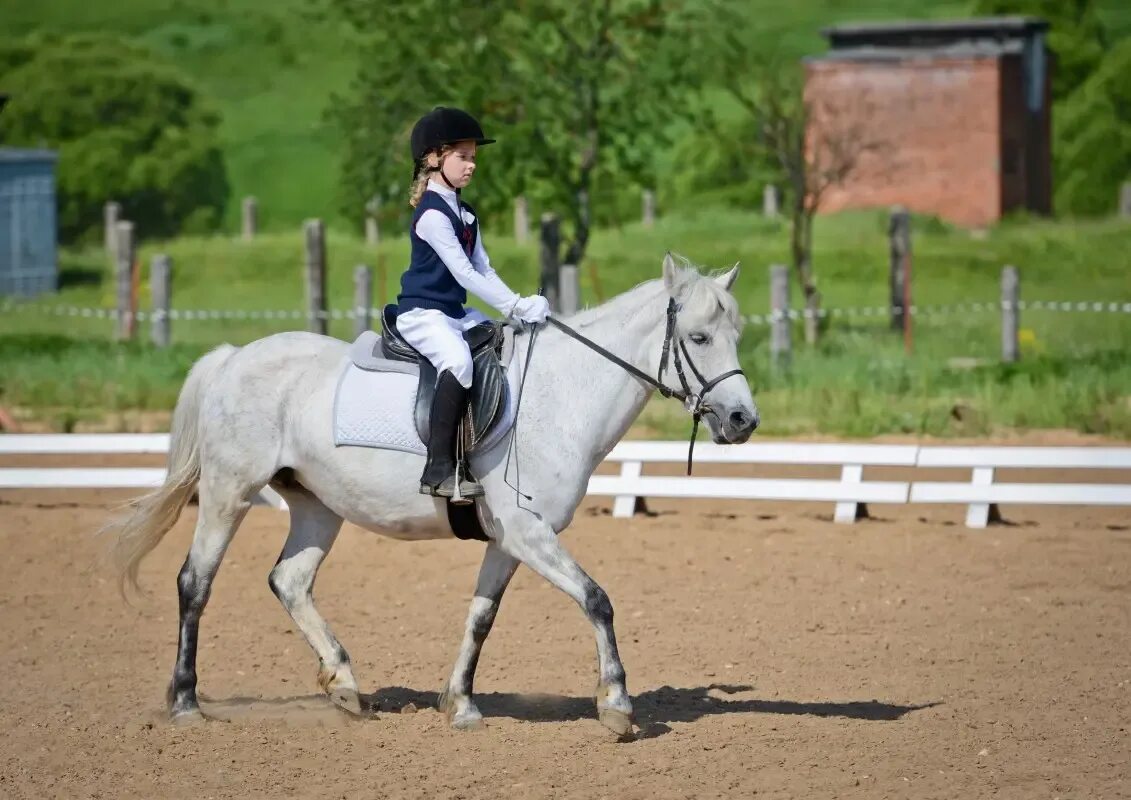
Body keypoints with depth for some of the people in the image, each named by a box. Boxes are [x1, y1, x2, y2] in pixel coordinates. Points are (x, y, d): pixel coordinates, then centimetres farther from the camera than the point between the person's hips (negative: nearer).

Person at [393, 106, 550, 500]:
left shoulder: (464, 213, 15)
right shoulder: (433, 214, -15)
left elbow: (484, 271, 13)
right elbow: (464, 274, -20)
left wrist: (518, 305, -1)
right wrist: (515, 306, -20)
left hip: (456, 313, 10)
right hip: (422, 314, -10)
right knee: (458, 359, -35)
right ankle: (438, 468, -38)